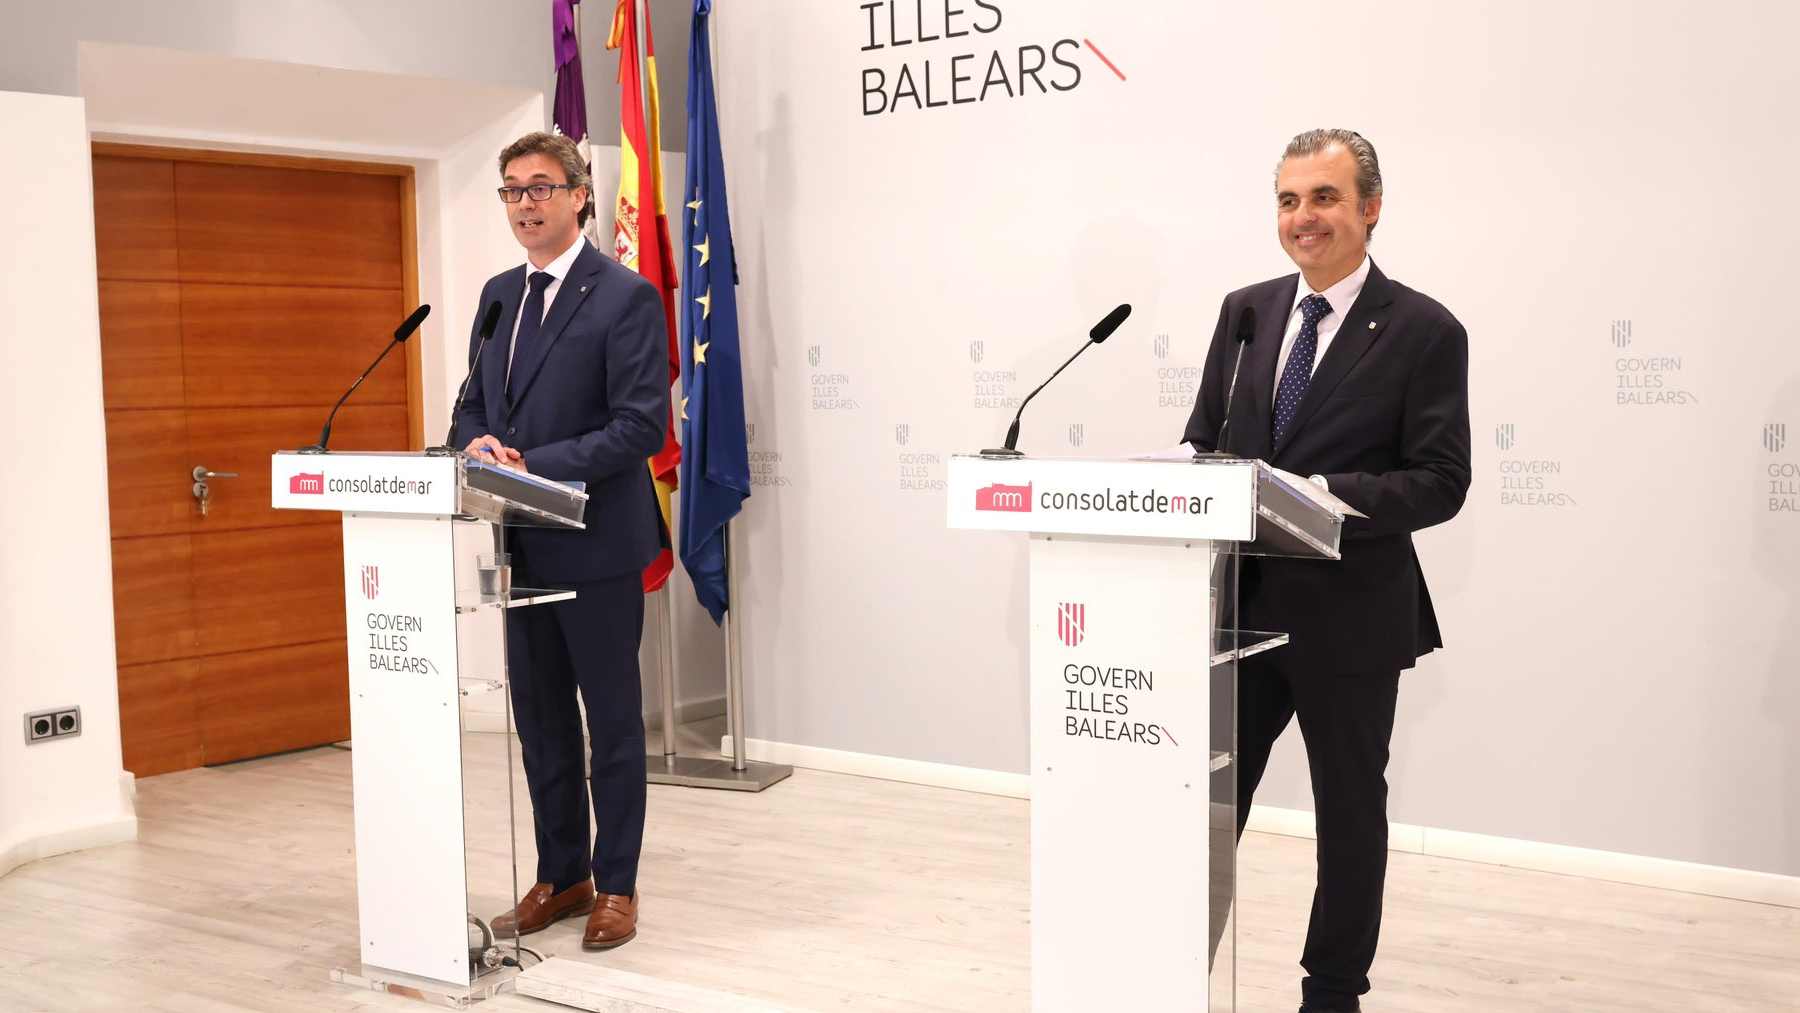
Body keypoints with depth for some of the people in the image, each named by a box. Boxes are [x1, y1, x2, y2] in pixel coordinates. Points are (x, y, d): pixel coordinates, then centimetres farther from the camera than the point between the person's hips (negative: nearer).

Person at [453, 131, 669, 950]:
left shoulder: (625, 296, -10)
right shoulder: (498, 294, 12)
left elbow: (641, 424, -17)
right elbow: (474, 402, 17)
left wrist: (534, 466, -22)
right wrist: (479, 444, -7)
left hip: (596, 542, -7)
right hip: (522, 544, 7)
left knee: (612, 719, 5)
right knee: (540, 720, 14)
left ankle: (616, 884, 17)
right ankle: (561, 875, 27)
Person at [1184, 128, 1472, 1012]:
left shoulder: (1424, 331, -7)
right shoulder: (1246, 310, 7)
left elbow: (1440, 483, -12)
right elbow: (1203, 440, 11)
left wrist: (1329, 498, -26)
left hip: (1350, 614, -4)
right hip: (1240, 600, 4)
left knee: (1350, 809, 12)